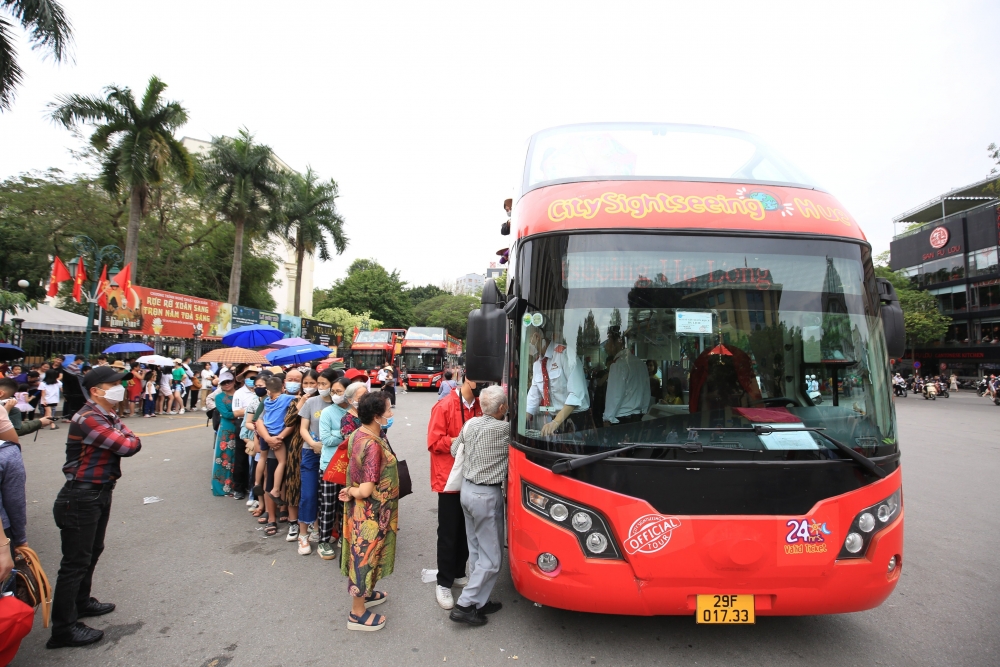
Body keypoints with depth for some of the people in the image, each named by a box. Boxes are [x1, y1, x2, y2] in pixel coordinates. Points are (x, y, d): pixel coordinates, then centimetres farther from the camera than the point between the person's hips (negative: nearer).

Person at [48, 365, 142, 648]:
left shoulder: (109, 416, 7)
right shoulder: (88, 419, -24)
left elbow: (132, 442, 5)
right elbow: (129, 446, -26)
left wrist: (124, 439, -15)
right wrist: (127, 439, -5)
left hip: (101, 493, 10)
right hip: (81, 497, -10)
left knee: (93, 551, 22)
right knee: (76, 561, -2)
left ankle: (81, 602, 40)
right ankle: (63, 627, 8)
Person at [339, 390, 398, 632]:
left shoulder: (357, 435, -2)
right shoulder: (374, 446, -29)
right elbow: (366, 491, -28)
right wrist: (350, 492, -10)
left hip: (361, 511, 9)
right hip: (371, 513, -9)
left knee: (361, 554, 25)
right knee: (365, 556, 8)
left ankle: (364, 593, 45)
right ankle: (358, 612, 25)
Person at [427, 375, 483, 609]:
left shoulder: (479, 406, 5)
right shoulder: (444, 406, -14)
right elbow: (434, 442, -16)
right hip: (449, 479, -6)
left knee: (467, 530, 16)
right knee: (448, 533, 3)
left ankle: (458, 573, 33)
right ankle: (443, 583, 17)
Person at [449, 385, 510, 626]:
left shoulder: (471, 423, 1)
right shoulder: (504, 429, -19)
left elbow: (454, 450, 12)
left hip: (467, 489, 8)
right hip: (487, 495, -8)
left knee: (476, 551, 18)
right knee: (491, 557, 5)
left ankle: (478, 601, 27)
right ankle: (464, 606, 7)